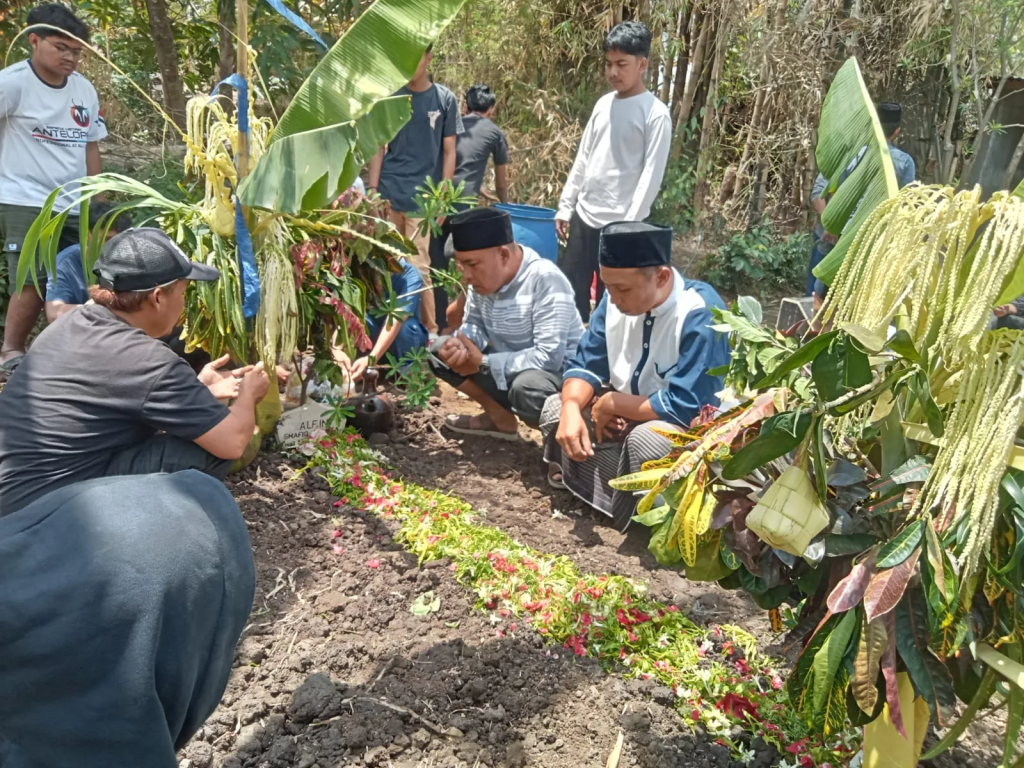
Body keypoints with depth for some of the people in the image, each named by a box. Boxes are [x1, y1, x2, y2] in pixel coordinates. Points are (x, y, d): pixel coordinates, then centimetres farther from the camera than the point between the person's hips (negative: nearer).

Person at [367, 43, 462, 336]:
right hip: (387, 194, 2)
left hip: (422, 199, -2)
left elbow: (449, 152, 4)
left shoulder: (445, 99, 4)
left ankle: (431, 332, 8)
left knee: (419, 268, -2)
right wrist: (372, 188, 0)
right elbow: (379, 146, 9)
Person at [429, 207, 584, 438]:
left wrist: (483, 363, -24)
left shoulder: (545, 279, -27)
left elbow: (549, 356, -31)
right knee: (439, 350, -2)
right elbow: (475, 324, 6)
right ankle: (501, 418, 4)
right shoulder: (482, 275, -6)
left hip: (556, 375, -7)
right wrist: (459, 344, -20)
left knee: (527, 388, -40)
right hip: (506, 366, 8)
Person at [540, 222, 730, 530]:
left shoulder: (701, 315, -30)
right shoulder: (616, 299, -9)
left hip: (691, 425, -6)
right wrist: (571, 410, -25)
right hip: (627, 412, 7)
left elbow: (684, 408, -32)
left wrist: (611, 404, -20)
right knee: (555, 408, -8)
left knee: (644, 439, -36)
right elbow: (585, 365, -3)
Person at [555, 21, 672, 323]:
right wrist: (565, 206, 12)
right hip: (583, 216, 6)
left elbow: (651, 175, -12)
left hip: (619, 225, -6)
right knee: (570, 292, 9)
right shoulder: (603, 104, 11)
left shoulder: (655, 113, -8)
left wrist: (629, 225, -17)